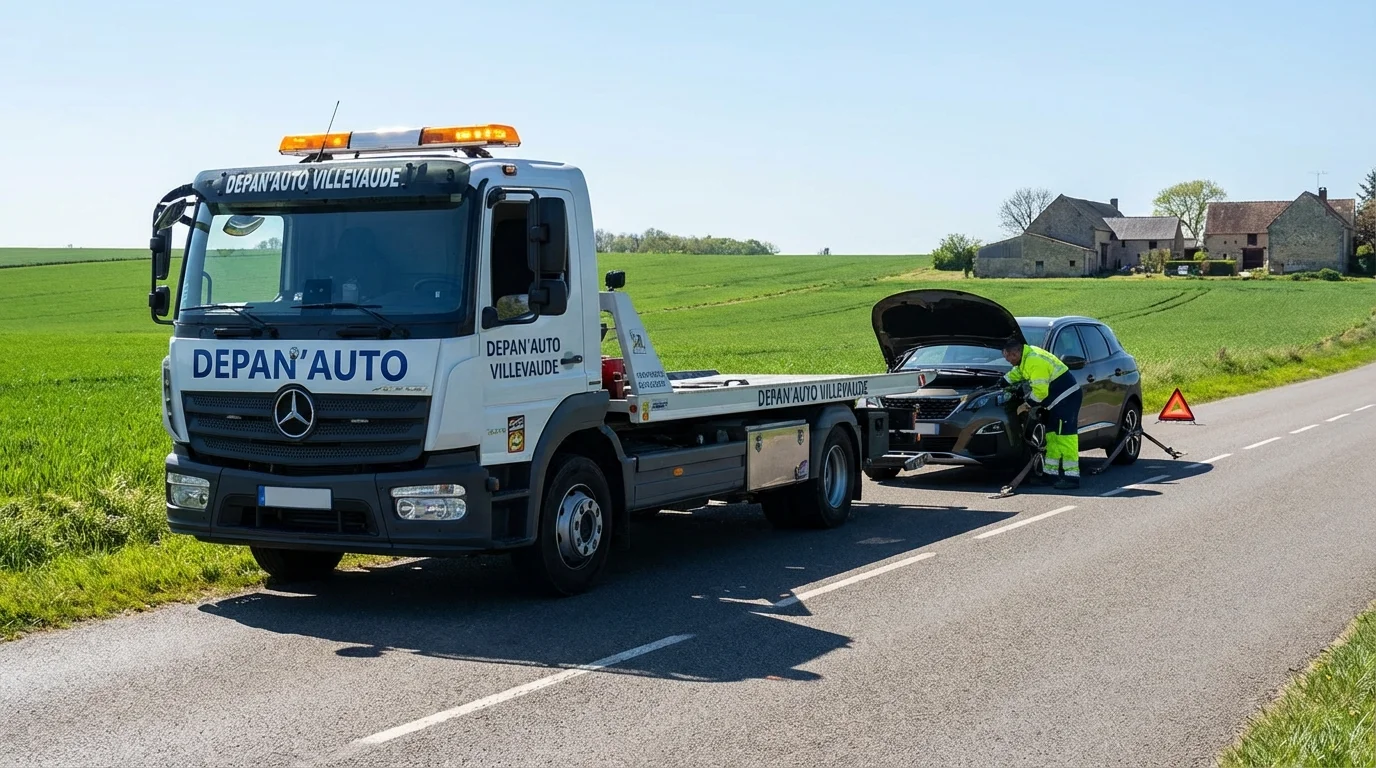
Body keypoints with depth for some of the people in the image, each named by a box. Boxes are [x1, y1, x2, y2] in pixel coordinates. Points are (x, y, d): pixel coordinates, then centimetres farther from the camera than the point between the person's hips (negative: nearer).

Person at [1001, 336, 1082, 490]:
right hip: (1058, 400, 11)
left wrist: (1027, 404, -11)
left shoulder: (1035, 361, -24)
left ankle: (1072, 477, -17)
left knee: (1065, 437, -14)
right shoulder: (1027, 355, 9)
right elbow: (1015, 374, 27)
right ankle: (1052, 472, 18)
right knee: (1052, 436, 13)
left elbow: (1040, 391, -25)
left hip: (1067, 397, -11)